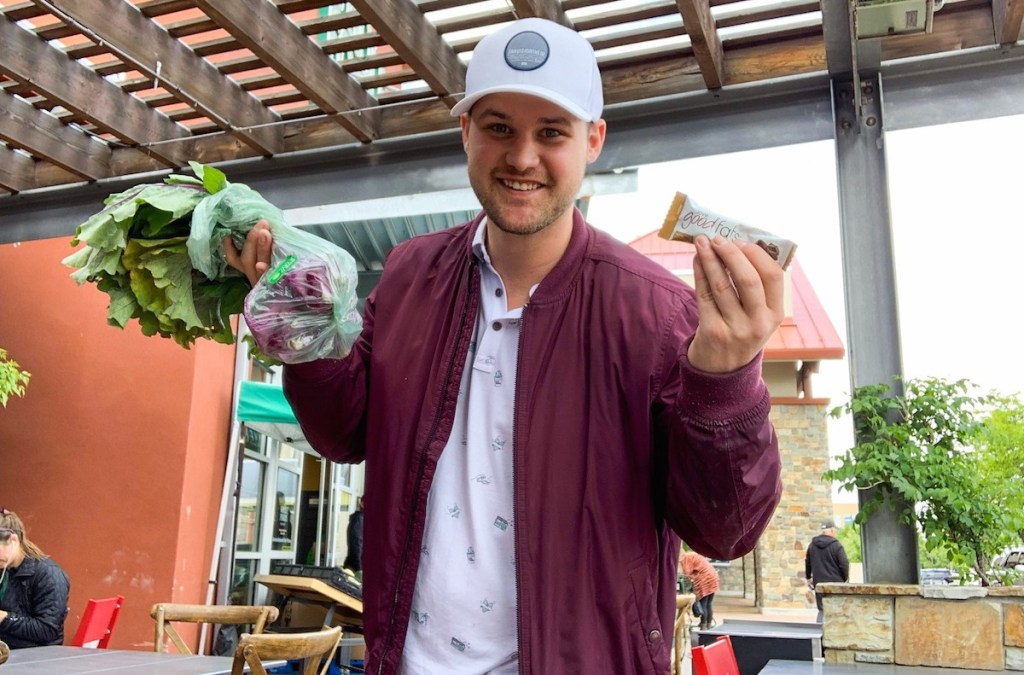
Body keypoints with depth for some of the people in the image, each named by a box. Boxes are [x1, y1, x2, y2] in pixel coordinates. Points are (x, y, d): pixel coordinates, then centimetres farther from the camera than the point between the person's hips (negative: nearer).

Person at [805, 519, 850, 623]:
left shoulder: (812, 545, 8)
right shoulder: (836, 546, -11)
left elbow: (807, 563, 16)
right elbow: (844, 564, -12)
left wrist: (808, 577, 28)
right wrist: (845, 579, 4)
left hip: (818, 583, 5)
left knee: (822, 610, 13)